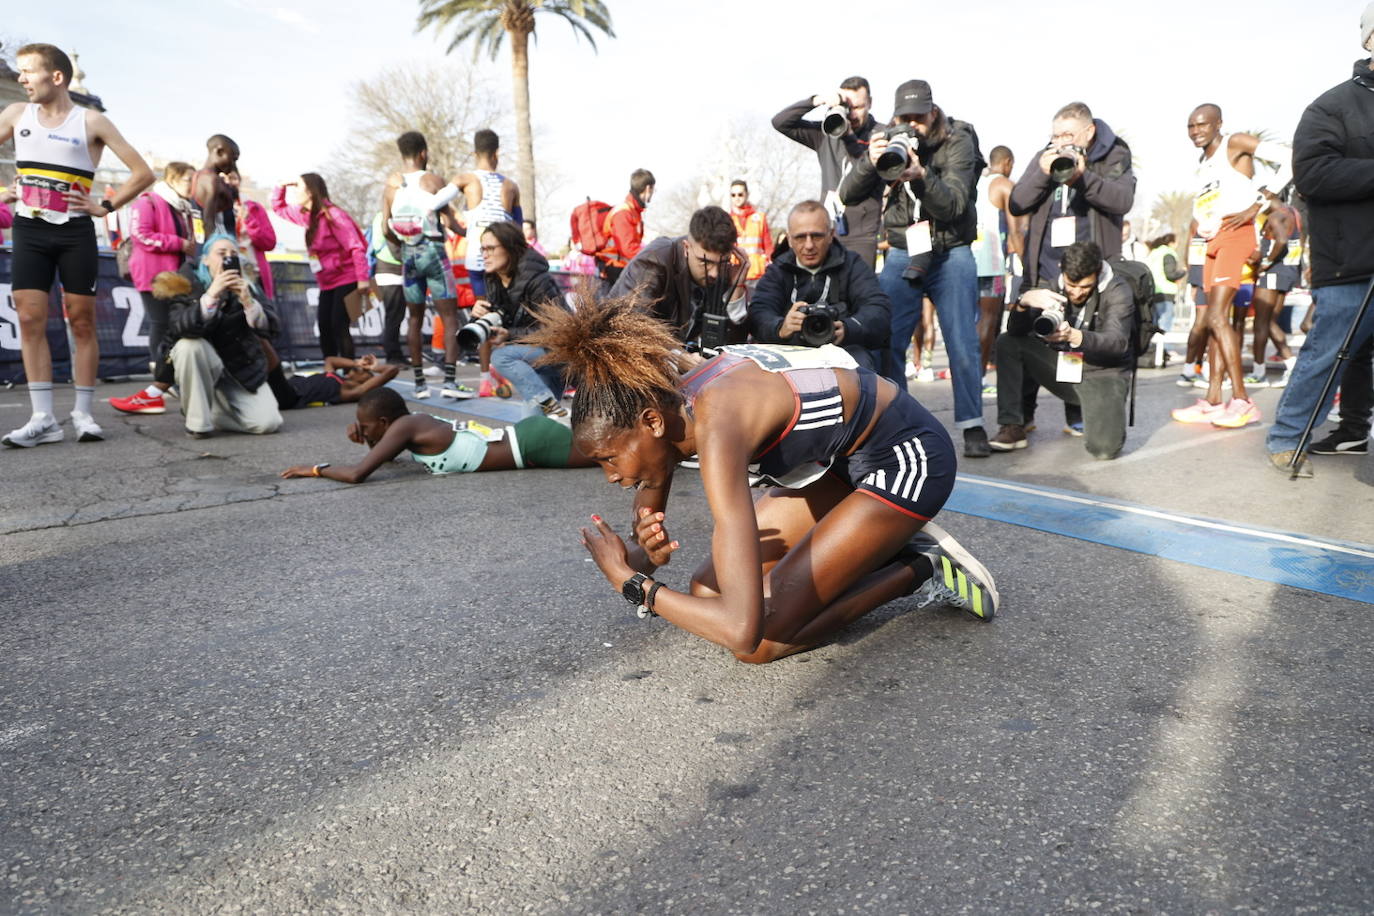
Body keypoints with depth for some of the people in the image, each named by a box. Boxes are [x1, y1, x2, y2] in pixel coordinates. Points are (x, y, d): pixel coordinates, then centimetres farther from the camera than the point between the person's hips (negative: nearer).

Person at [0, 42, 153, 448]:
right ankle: (43, 418, -3)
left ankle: (82, 413, 6)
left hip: (75, 232, -3)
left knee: (82, 323, -1)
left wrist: (105, 207, -6)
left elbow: (143, 173, -2)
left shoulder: (92, 122, 0)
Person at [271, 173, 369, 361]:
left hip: (346, 280, -9)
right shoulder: (307, 215, 10)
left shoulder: (331, 214, -15)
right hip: (327, 284, 9)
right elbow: (278, 208, 28)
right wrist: (281, 187, 10)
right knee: (324, 328, 7)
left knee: (339, 328, -14)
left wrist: (362, 279, -27)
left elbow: (356, 247, -20)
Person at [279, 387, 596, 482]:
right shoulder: (418, 423, 10)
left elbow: (356, 474, -21)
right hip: (525, 434, 8)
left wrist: (316, 469, -3)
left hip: (532, 443, -8)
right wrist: (361, 428, 13)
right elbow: (387, 453, 34)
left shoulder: (405, 426, -16)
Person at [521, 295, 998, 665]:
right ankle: (884, 547, 13)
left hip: (906, 459, -8)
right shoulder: (666, 404, -10)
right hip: (841, 456, 9)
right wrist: (649, 550, -18)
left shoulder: (715, 430, -36)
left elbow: (744, 633, -39)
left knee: (761, 640, -18)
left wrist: (632, 582, -26)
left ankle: (919, 569, 1)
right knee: (706, 592, 4)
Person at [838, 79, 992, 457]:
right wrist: (870, 163, -25)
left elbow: (953, 205, -19)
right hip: (902, 254, 3)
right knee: (886, 341, -4)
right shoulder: (889, 143, 2)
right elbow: (847, 195, -5)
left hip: (951, 255, -2)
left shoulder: (957, 142, -7)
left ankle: (973, 426, 4)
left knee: (963, 344, -5)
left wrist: (921, 176, -36)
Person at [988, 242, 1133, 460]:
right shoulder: (1053, 286, -2)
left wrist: (1074, 336, -47)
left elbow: (1118, 342, -27)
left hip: (1103, 373, -4)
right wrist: (1024, 301, -33)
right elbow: (1016, 330, -10)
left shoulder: (1117, 291, -11)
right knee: (1007, 342, -16)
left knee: (1104, 448, -27)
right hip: (1061, 367, 4)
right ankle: (1012, 427, -14)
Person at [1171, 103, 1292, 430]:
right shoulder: (1202, 163, 20)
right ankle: (1213, 400, 7)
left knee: (1215, 316, -19)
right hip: (1214, 240, 9)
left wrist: (1257, 203, -15)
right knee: (1214, 319, 5)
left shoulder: (1235, 143, -2)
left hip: (1236, 233, -8)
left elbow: (1288, 159, -12)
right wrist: (1200, 224, 7)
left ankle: (1242, 401, -18)